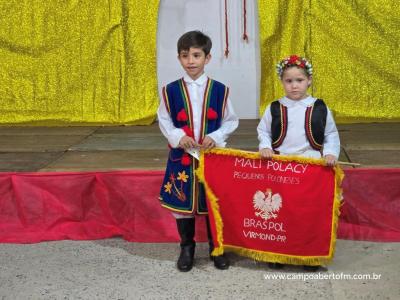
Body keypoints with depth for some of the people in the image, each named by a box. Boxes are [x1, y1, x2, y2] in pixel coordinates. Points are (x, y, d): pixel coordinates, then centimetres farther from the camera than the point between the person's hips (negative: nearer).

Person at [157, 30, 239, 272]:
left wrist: (216, 136, -13)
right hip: (182, 156, 1)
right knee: (182, 202, 8)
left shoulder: (220, 90, -4)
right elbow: (164, 120, 4)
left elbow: (231, 121, 3)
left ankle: (217, 247, 27)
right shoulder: (171, 90, -3)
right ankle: (187, 247, 26)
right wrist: (178, 137, -13)